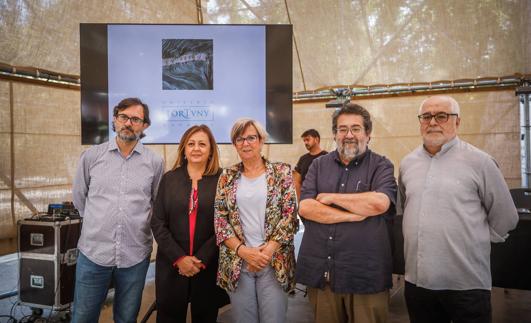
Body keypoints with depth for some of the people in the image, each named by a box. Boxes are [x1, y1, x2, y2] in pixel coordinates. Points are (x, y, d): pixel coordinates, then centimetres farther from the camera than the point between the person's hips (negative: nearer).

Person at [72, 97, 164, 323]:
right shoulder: (91, 156, 0)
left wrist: (137, 223, 9)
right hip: (93, 253, 1)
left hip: (135, 256, 0)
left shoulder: (155, 162, -1)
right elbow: (79, 197, 12)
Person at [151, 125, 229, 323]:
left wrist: (202, 259, -12)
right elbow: (157, 223, 0)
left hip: (209, 267, -1)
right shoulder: (169, 179, 4)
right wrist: (179, 258, -10)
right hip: (171, 265, 2)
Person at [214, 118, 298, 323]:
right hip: (237, 263, 2)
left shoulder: (281, 172, -1)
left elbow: (290, 215, -6)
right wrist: (243, 251, -10)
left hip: (274, 262, -2)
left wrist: (268, 250, -13)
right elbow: (219, 219, 1)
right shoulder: (227, 177, 5)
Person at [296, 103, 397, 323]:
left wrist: (331, 197, -9)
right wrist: (353, 215, -14)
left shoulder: (381, 166, 1)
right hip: (320, 271, 3)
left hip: (366, 274, -2)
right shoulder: (319, 165, 8)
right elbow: (305, 208, -6)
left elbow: (380, 203, -19)